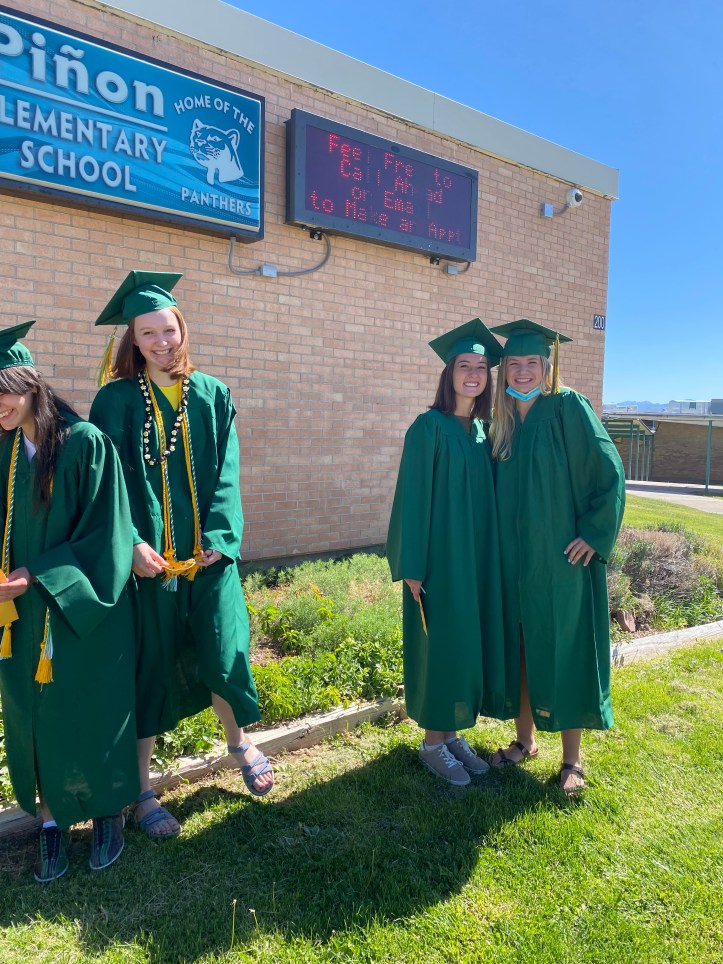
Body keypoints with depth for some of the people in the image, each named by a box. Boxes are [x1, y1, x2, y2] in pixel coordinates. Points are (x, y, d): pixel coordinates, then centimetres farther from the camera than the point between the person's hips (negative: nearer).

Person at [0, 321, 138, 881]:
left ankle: (108, 813, 33)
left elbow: (103, 531, -14)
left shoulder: (85, 442, -15)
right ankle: (52, 821, 32)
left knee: (93, 713, 10)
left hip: (83, 612, -5)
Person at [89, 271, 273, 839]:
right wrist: (132, 542, -19)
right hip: (147, 556, -2)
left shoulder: (213, 396, 7)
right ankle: (142, 790, 26)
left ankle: (238, 740, 37)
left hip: (208, 553, 2)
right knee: (150, 668, 7)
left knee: (221, 657, 4)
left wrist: (217, 536, -9)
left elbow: (226, 474, 2)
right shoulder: (116, 401, 0)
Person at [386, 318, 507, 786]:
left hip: (478, 559, 7)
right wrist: (412, 566, -15)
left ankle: (453, 731, 30)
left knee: (470, 642, 13)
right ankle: (433, 742, 21)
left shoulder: (483, 431, 9)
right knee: (441, 643, 3)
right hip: (441, 558, -7)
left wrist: (489, 557, 11)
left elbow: (488, 497, 13)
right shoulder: (429, 427, -11)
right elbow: (413, 497, -13)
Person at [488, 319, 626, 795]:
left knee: (565, 652, 5)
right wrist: (497, 544, 9)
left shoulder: (569, 407, -9)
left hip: (562, 559, -5)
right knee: (519, 648, 13)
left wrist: (594, 534, -14)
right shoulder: (504, 421, 8)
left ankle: (572, 759, 21)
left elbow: (610, 472, -12)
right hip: (514, 560, 6)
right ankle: (525, 739, 32)